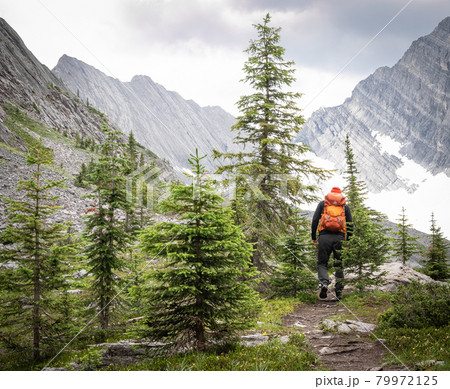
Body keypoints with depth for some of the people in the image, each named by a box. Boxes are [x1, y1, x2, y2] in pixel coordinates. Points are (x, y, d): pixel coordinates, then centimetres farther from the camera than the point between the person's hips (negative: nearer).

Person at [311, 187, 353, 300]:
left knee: (322, 263, 7)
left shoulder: (322, 203, 15)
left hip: (324, 236, -1)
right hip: (339, 237, 1)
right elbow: (350, 224, 9)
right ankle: (339, 292, 9)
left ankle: (324, 282, -21)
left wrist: (313, 238, 8)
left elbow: (315, 220, 5)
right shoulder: (345, 206, 17)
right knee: (339, 265, 11)